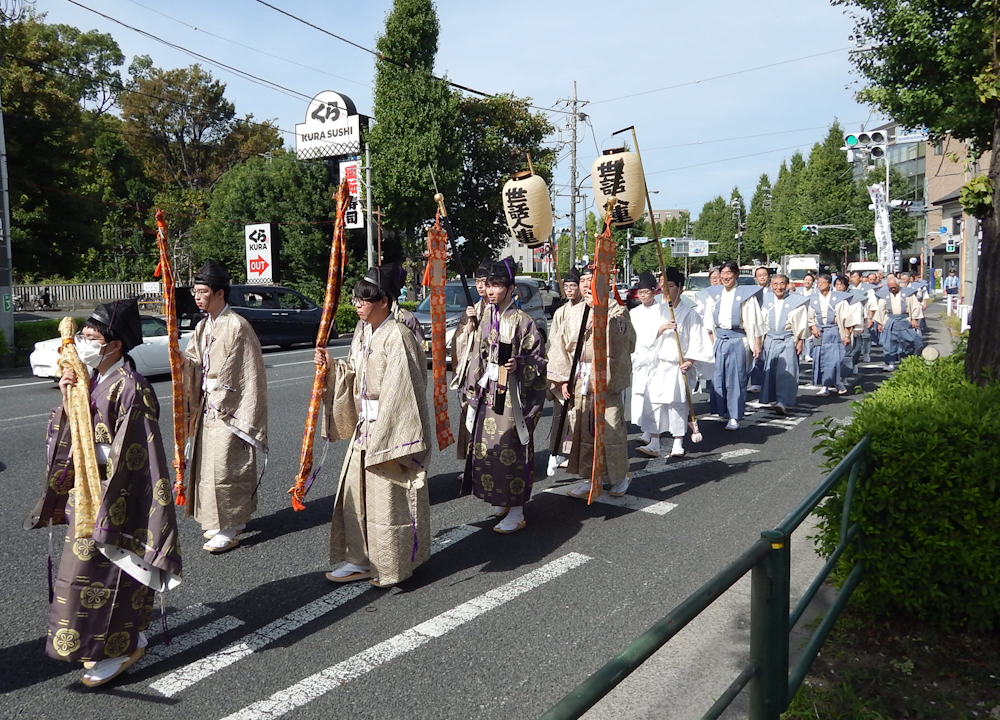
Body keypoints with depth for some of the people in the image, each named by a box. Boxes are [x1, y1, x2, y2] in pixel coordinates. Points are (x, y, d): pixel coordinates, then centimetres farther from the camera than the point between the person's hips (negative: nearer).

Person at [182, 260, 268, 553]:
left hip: (231, 409, -9)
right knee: (209, 464, 15)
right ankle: (233, 519, 28)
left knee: (225, 468, -4)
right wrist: (181, 360, -13)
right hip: (209, 407, 9)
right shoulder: (203, 327, 10)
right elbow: (194, 364, 10)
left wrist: (245, 419, -15)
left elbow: (250, 375, -16)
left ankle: (229, 529, 7)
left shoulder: (237, 327, -16)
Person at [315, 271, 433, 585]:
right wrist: (332, 366, 0)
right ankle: (360, 560, 26)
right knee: (356, 491, 13)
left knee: (389, 499, 1)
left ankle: (394, 566, 18)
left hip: (392, 427, -9)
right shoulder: (363, 332, 10)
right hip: (365, 425, 9)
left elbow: (401, 391, -21)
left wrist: (386, 435, -22)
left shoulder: (397, 337, -18)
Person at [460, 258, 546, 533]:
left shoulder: (521, 320, -8)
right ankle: (501, 501, 27)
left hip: (511, 394, -7)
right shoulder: (486, 319, 12)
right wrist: (473, 390, 15)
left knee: (511, 449, -4)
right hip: (488, 393, 7)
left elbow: (538, 358, -7)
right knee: (486, 447, 11)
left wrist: (518, 364, -24)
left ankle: (516, 512, 6)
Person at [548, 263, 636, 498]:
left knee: (611, 431, -2)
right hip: (579, 381, 4)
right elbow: (561, 346, 12)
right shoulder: (573, 313, 11)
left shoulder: (615, 309, -2)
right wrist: (563, 379, 4)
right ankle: (590, 478, 20)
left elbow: (619, 334, -22)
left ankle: (620, 476, 18)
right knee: (583, 430, 7)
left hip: (606, 379, -4)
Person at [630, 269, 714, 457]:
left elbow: (697, 340, -1)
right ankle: (654, 443, 4)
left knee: (678, 405, 2)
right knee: (653, 404, -1)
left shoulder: (689, 314, 1)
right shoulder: (658, 311, 8)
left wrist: (690, 360, -12)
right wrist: (661, 328, -17)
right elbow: (645, 337, -1)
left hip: (677, 366, -2)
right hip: (655, 364, 2)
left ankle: (678, 444, 13)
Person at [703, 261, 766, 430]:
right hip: (719, 339, 4)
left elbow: (754, 320, -3)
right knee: (718, 377, 5)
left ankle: (734, 417, 0)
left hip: (737, 340, -4)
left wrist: (757, 343, -6)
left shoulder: (746, 293, -2)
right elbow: (709, 320, 14)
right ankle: (722, 411, 20)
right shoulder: (714, 294, 9)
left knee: (736, 378, -4)